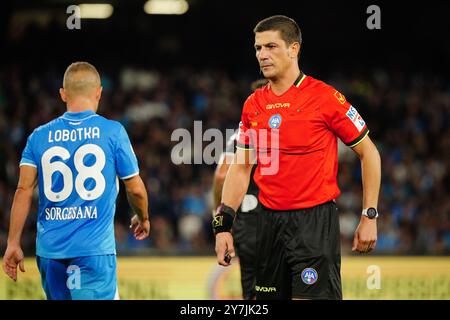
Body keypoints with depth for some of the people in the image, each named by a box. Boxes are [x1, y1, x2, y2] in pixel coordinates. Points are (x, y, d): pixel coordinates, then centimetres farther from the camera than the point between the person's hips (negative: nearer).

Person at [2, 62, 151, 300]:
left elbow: (24, 190, -2)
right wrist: (143, 218, 25)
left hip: (49, 248, 4)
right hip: (95, 248, -4)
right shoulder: (113, 131, -1)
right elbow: (135, 189, 5)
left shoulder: (40, 136, 6)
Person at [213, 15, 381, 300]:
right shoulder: (253, 105, 9)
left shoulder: (324, 97, -7)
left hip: (315, 221, -5)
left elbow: (369, 153, -1)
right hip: (269, 220, 5)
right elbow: (241, 169, 13)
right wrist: (223, 225, 4)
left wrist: (370, 217, -5)